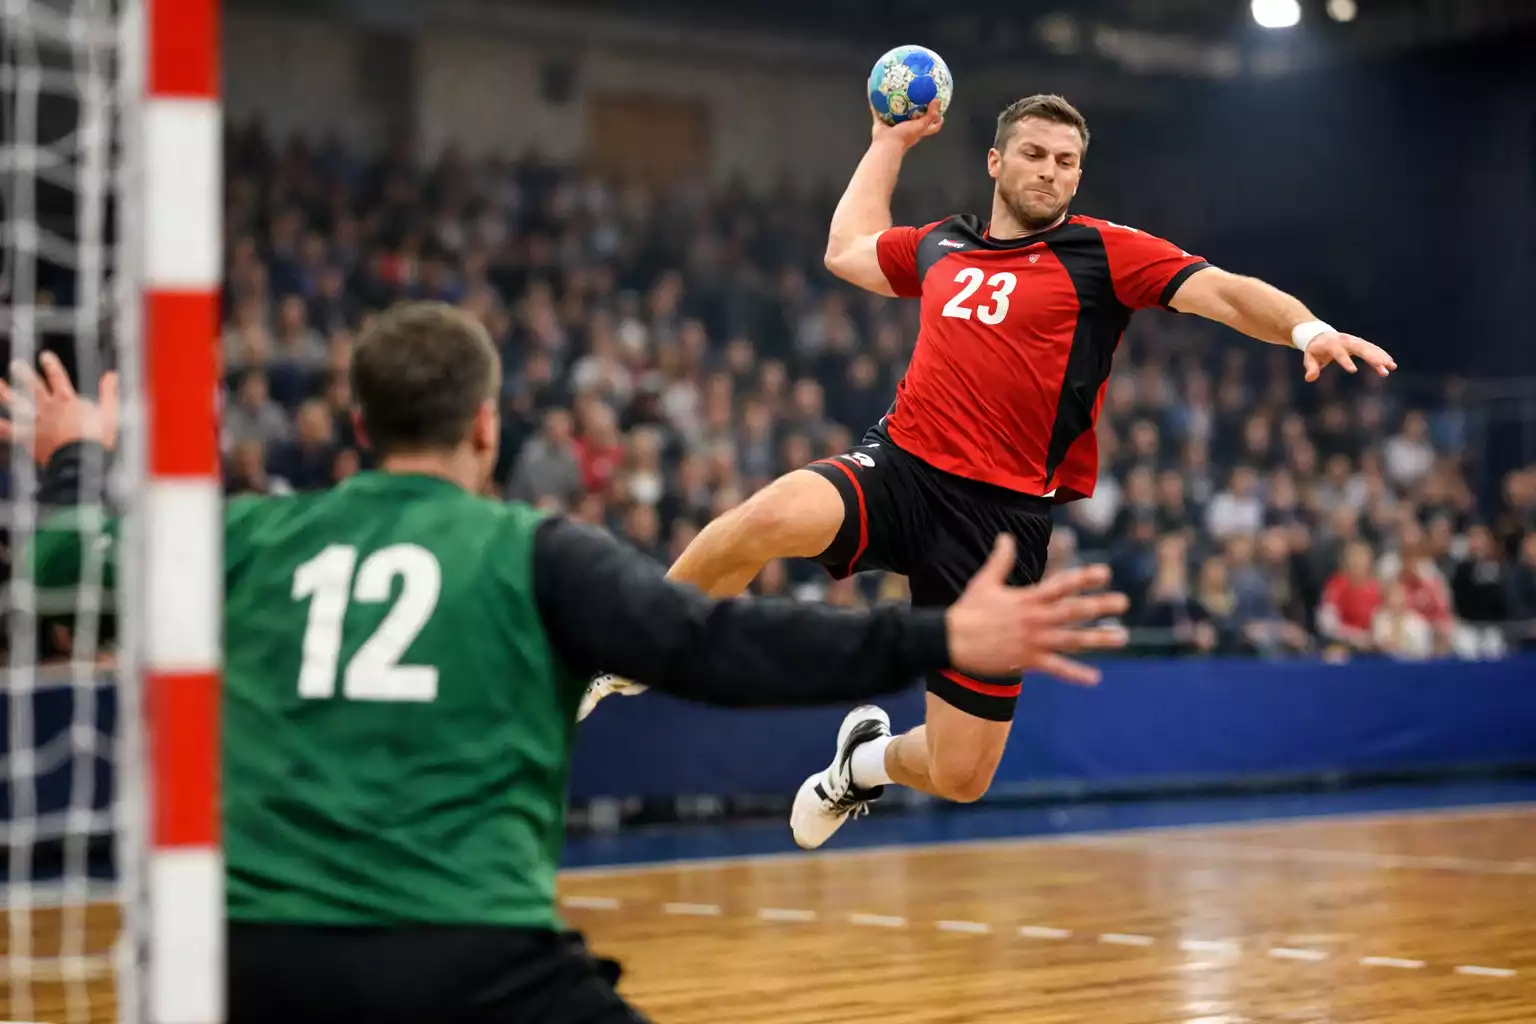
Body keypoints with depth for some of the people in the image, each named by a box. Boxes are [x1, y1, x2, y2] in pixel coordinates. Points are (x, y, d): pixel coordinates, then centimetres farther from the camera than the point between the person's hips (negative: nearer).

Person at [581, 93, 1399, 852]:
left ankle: (869, 758, 37)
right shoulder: (940, 246, 16)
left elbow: (1225, 292, -7)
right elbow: (846, 249, 37)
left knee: (960, 777, -1)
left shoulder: (1102, 251, 4)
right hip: (899, 469, 2)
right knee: (768, 519, -34)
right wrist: (889, 142, 38)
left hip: (1003, 514, -2)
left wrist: (1304, 327, -26)